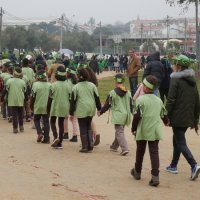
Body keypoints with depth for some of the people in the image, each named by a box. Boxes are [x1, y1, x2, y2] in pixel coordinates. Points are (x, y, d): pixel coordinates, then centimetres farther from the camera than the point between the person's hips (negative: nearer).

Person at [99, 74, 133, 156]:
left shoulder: (112, 93, -10)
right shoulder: (128, 93, 5)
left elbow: (107, 105, -3)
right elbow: (131, 105, 13)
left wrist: (101, 112, 12)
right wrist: (130, 113, 31)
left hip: (118, 116, -6)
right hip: (126, 115, 6)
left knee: (119, 132, -6)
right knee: (119, 131, 20)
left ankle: (125, 148, -20)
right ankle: (114, 146, 34)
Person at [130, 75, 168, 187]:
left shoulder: (141, 99, -12)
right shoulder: (159, 100, 5)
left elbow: (137, 116, -15)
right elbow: (163, 115, 16)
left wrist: (133, 128, -3)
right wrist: (166, 122, 38)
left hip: (142, 131, -3)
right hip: (155, 131, 3)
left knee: (140, 152, 14)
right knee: (154, 152, 1)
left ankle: (137, 172, 32)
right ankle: (155, 177, -9)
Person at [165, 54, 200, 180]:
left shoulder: (176, 80, -12)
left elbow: (171, 100, -16)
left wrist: (167, 116, -9)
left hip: (177, 118, -7)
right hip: (188, 118, 8)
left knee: (181, 143, -5)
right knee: (177, 140, 21)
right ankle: (173, 166, 29)